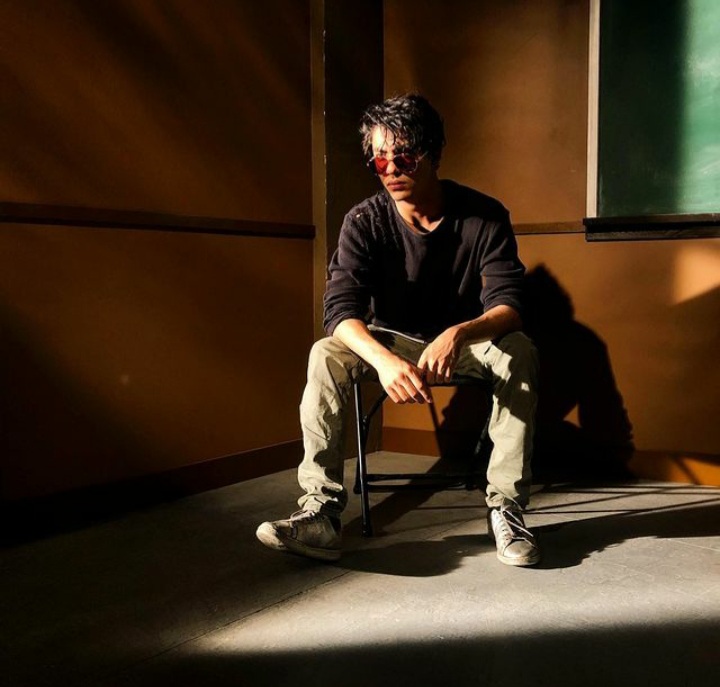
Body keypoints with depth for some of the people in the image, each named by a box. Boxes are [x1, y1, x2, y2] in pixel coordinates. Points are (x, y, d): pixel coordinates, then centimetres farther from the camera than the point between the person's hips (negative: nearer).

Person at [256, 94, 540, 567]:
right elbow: (341, 308, -25)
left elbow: (508, 305, -25)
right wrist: (383, 359, -47)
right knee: (326, 355, -28)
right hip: (391, 341, 1)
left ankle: (507, 507, -27)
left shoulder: (484, 216, -16)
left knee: (519, 350, -32)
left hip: (467, 342, 0)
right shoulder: (365, 222, -14)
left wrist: (457, 335, -48)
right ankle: (322, 512, -31)